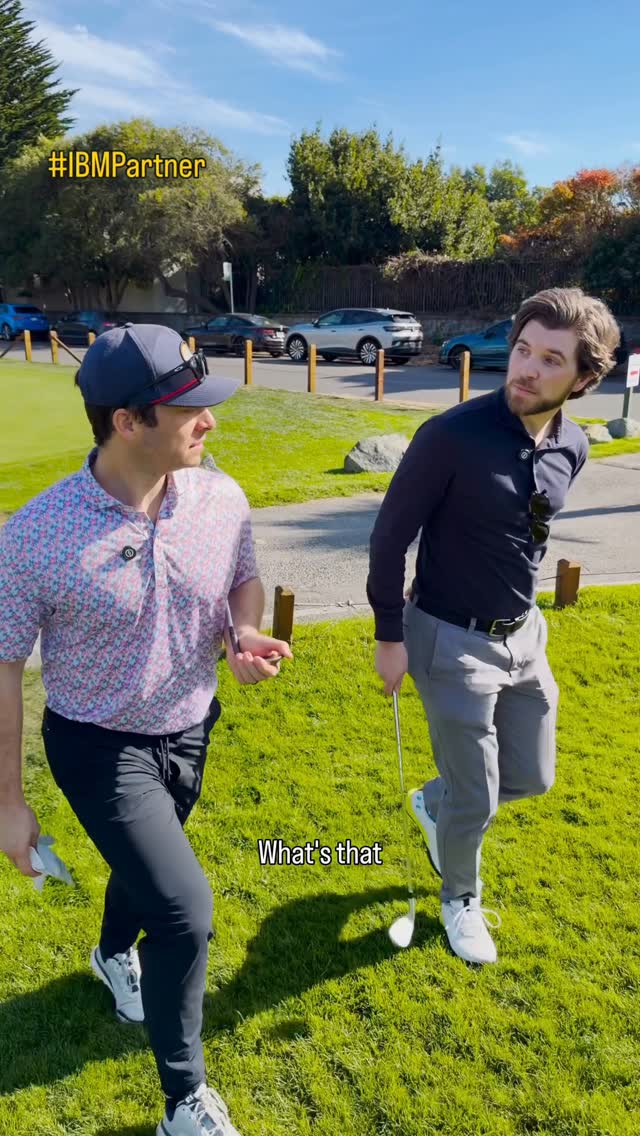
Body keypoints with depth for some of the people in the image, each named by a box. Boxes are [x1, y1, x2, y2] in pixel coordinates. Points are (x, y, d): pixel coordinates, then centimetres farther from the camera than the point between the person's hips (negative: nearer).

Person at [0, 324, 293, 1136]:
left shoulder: (221, 498, -15)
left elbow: (244, 581, 5)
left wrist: (247, 634, -18)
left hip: (190, 730, 5)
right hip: (98, 746, -5)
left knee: (148, 868, 29)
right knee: (185, 912, -13)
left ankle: (115, 954, 66)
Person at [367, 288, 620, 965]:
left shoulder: (572, 449, -4)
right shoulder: (452, 437, -24)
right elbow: (389, 539, -14)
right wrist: (390, 636, -10)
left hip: (524, 635, 6)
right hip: (452, 642, -6)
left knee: (530, 778, 19)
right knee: (476, 800, 8)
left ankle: (434, 804, 49)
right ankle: (461, 899, 39)